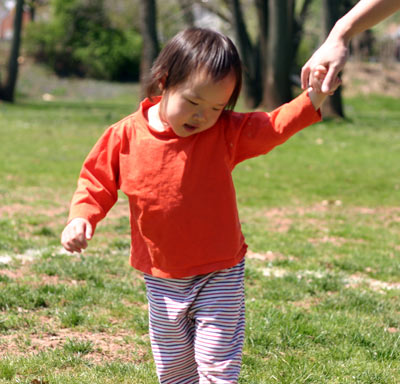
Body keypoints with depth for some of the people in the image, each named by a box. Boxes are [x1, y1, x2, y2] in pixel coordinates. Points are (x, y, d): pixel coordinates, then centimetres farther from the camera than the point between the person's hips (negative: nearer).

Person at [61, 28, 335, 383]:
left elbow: (275, 126, -18)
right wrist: (81, 218, -15)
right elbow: (97, 181, 2)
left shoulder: (226, 133, -11)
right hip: (162, 280, 2)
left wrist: (314, 97, -35)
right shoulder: (125, 136, -9)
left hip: (219, 277, -2)